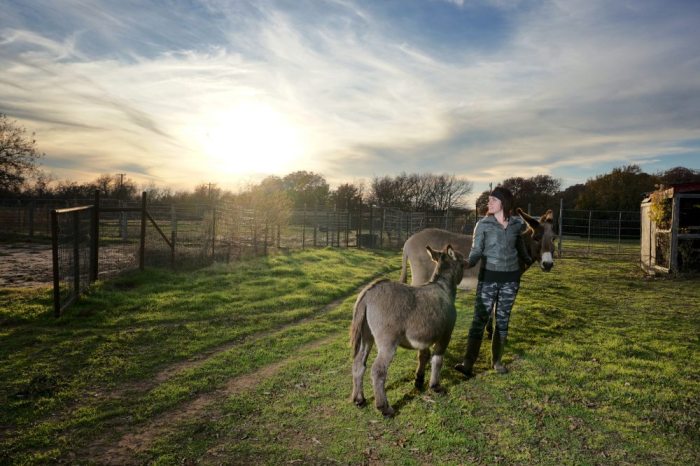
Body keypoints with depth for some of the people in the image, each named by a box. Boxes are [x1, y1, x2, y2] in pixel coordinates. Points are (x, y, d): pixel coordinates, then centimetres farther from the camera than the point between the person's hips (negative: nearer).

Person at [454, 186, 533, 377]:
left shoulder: (517, 224, 2)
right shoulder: (483, 224, -6)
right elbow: (476, 252, -8)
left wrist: (528, 260, 33)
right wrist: (467, 263, -27)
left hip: (510, 278, 3)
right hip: (488, 277, -3)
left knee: (503, 320, 11)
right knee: (479, 319, -7)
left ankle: (497, 360, 24)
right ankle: (468, 364, -8)